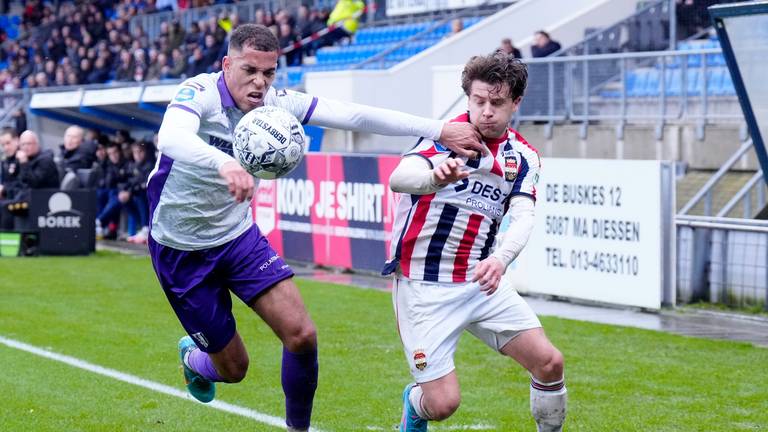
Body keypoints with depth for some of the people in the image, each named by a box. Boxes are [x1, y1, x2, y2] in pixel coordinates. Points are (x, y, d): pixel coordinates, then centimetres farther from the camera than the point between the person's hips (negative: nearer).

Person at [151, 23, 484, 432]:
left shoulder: (276, 103, -10)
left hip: (239, 237, 4)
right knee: (233, 367, 4)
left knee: (302, 336, -11)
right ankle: (194, 359, 41)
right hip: (181, 249, -4)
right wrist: (224, 165, -66)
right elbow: (171, 138, -46)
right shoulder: (199, 93, -24)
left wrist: (440, 130, -19)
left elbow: (356, 116, -13)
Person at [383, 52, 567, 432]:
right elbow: (398, 178, -31)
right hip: (423, 286, -5)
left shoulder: (524, 157, 3)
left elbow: (523, 218, -12)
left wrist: (500, 258, -34)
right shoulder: (446, 137, -13)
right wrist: (436, 176, -55)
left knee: (549, 363, -3)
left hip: (480, 282, 5)